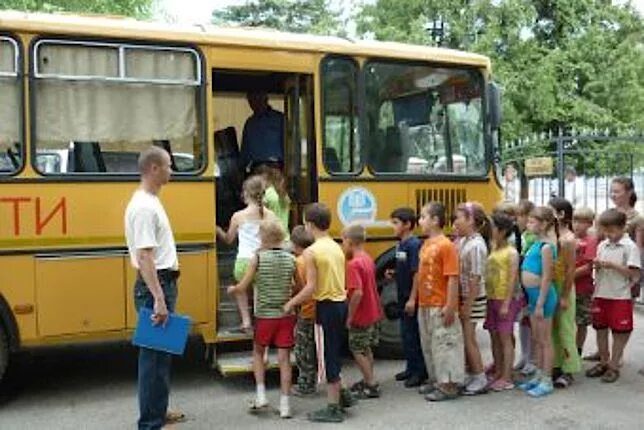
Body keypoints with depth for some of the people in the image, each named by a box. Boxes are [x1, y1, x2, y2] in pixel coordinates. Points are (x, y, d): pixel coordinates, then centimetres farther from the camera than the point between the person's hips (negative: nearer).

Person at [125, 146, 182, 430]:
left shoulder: (151, 201, 14)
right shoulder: (143, 207, -17)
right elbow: (144, 257, -24)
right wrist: (158, 299, -27)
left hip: (162, 282, 10)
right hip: (154, 286, -10)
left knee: (162, 352, 18)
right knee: (154, 354, -3)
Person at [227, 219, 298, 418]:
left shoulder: (258, 258, -10)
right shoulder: (291, 259, -1)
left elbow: (242, 287, -9)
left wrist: (232, 289, 12)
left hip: (265, 316, -2)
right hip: (286, 316, 2)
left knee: (258, 353, 21)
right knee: (284, 358, 7)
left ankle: (260, 395, 14)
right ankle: (284, 404, 9)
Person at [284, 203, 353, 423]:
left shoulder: (311, 252, -14)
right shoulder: (337, 247, 9)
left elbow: (311, 287, -18)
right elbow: (336, 279, 8)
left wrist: (291, 303, -6)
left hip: (327, 306, -8)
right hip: (342, 303, 8)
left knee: (329, 355, 2)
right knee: (334, 353, 21)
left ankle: (333, 408, 11)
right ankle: (342, 394, 30)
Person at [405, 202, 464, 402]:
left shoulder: (446, 245, -14)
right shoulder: (425, 245, 11)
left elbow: (453, 278, -18)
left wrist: (450, 307, -20)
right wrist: (413, 298, 15)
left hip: (440, 307, -9)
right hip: (424, 306, 9)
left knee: (444, 344, 0)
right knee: (428, 345, 16)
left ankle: (449, 385, 9)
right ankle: (435, 379, 30)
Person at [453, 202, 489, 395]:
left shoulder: (476, 245, -19)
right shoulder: (462, 241, 6)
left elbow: (476, 279, -20)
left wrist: (468, 305, -18)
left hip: (472, 299, -8)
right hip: (462, 297, 8)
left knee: (468, 338, 1)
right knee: (465, 338, 15)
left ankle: (480, 380, 14)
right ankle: (472, 375, 27)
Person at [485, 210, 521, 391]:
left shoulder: (511, 252, -9)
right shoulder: (492, 250, 11)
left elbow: (513, 279, -14)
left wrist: (506, 303, -18)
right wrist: (487, 298, 7)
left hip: (506, 299, -7)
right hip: (491, 298, 7)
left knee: (505, 337, -2)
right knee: (494, 337, 11)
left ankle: (507, 378, 4)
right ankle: (498, 373, 22)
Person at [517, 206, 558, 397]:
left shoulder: (546, 247, -17)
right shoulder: (536, 244, 10)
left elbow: (547, 278, -18)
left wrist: (540, 304, -18)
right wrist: (534, 301, 15)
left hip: (542, 295, -9)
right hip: (532, 295, 9)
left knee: (545, 340, 2)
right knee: (537, 339, 17)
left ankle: (547, 381, 11)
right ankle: (539, 375, 27)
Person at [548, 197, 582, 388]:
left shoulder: (568, 239, -15)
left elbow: (571, 270, -15)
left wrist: (565, 296, -15)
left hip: (563, 288, -7)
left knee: (565, 329, 3)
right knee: (552, 329, 13)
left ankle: (568, 371, 13)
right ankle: (556, 365, 25)